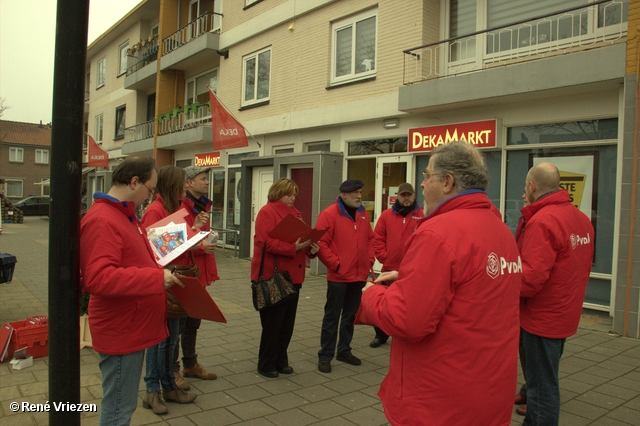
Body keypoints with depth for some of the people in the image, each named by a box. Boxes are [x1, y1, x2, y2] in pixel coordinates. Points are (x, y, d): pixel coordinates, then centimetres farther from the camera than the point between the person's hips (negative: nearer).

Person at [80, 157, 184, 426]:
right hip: (121, 331, -10)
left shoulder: (123, 215, 13)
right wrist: (157, 278, -29)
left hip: (131, 328, 10)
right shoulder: (102, 220, -21)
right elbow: (99, 278, -31)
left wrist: (158, 274, 13)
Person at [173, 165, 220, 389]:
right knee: (177, 323, 3)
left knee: (193, 322, 18)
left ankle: (190, 365, 32)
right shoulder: (180, 208, -16)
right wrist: (199, 246, -28)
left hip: (198, 273, 9)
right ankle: (172, 370, 16)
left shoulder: (202, 207, 13)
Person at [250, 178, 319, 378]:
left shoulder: (295, 213, 15)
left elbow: (302, 237, 17)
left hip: (293, 275, 7)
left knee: (287, 323, 13)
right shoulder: (267, 212, -9)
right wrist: (292, 248, -27)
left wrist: (310, 248, -4)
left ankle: (281, 360, 27)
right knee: (273, 322, 2)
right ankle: (266, 364, 17)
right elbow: (266, 242, -20)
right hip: (272, 276, -7)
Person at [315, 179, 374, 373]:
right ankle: (325, 356, 13)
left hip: (359, 276, 6)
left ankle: (344, 351, 30)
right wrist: (336, 264, -16)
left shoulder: (363, 214, 10)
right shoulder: (329, 214, -11)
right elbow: (321, 243, -15)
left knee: (350, 315, 16)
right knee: (332, 317, 3)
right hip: (338, 276, -6)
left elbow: (370, 239, 18)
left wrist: (369, 260, 6)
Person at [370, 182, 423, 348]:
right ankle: (381, 335, 29)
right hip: (389, 268, 3)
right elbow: (377, 238, 4)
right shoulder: (387, 215, 5)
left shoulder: (422, 216, -3)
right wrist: (383, 256, -5)